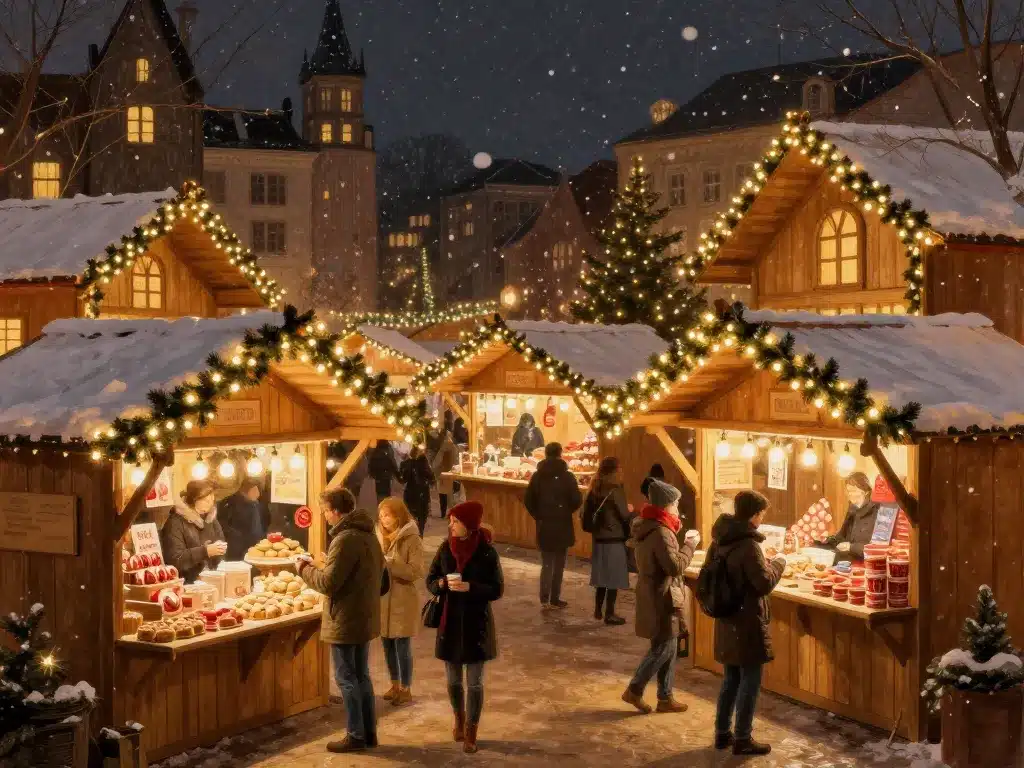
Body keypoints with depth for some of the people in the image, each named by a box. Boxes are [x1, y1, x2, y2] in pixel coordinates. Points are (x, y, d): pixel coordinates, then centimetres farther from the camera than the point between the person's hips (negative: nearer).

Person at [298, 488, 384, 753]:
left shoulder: (345, 539, -22)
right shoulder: (368, 533, 9)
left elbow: (328, 583, -23)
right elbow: (378, 567, 20)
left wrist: (305, 569, -5)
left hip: (345, 620, -9)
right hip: (364, 616, 9)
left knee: (346, 678, 0)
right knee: (361, 675, 16)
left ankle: (356, 736, 6)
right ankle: (369, 732, 21)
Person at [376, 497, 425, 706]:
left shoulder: (412, 539, -11)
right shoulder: (381, 536, 7)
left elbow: (415, 572, -17)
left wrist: (388, 563, -22)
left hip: (403, 601, -6)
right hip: (383, 600, 6)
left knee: (402, 646, 1)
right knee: (388, 645, 14)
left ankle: (406, 690, 13)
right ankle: (395, 685, 29)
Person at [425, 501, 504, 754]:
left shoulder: (486, 552, -12)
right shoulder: (445, 548, -2)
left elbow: (497, 590, -10)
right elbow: (430, 581, 6)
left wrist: (470, 587, -24)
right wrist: (441, 584, -17)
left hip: (476, 623, -3)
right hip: (449, 621, 3)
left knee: (474, 682, 2)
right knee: (453, 679, 14)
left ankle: (471, 732, 14)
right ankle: (459, 719, 38)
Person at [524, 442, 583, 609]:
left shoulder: (537, 476, 1)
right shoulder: (567, 476, -9)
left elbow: (528, 500, -2)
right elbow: (577, 500, -12)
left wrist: (538, 515, 10)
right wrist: (567, 511, 6)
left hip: (543, 525, 3)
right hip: (562, 526, -3)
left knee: (546, 563, 12)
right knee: (559, 564, 9)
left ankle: (545, 598, 1)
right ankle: (555, 599, 10)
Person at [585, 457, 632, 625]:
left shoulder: (595, 490, 4)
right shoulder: (615, 490, -16)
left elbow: (587, 513, 8)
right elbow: (625, 516, -12)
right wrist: (630, 511, 8)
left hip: (599, 539, 7)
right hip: (614, 540, -7)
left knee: (602, 576, 17)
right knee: (614, 578, 2)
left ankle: (598, 610, 23)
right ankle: (609, 614, 5)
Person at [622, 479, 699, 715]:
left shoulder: (646, 525, 9)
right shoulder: (661, 532, -22)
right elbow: (675, 566, -26)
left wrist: (680, 539, 9)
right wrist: (690, 544, -14)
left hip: (654, 595, 10)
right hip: (661, 598, -10)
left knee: (667, 647, 14)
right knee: (663, 648, 0)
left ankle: (665, 697, 19)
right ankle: (634, 690, 8)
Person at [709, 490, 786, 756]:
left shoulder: (720, 539, 6)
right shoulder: (748, 544, -21)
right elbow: (765, 583, -20)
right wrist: (778, 563, -5)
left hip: (727, 619, 8)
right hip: (748, 621, -8)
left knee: (731, 677, 18)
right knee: (749, 679, 2)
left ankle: (722, 733, 24)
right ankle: (742, 739, 8)